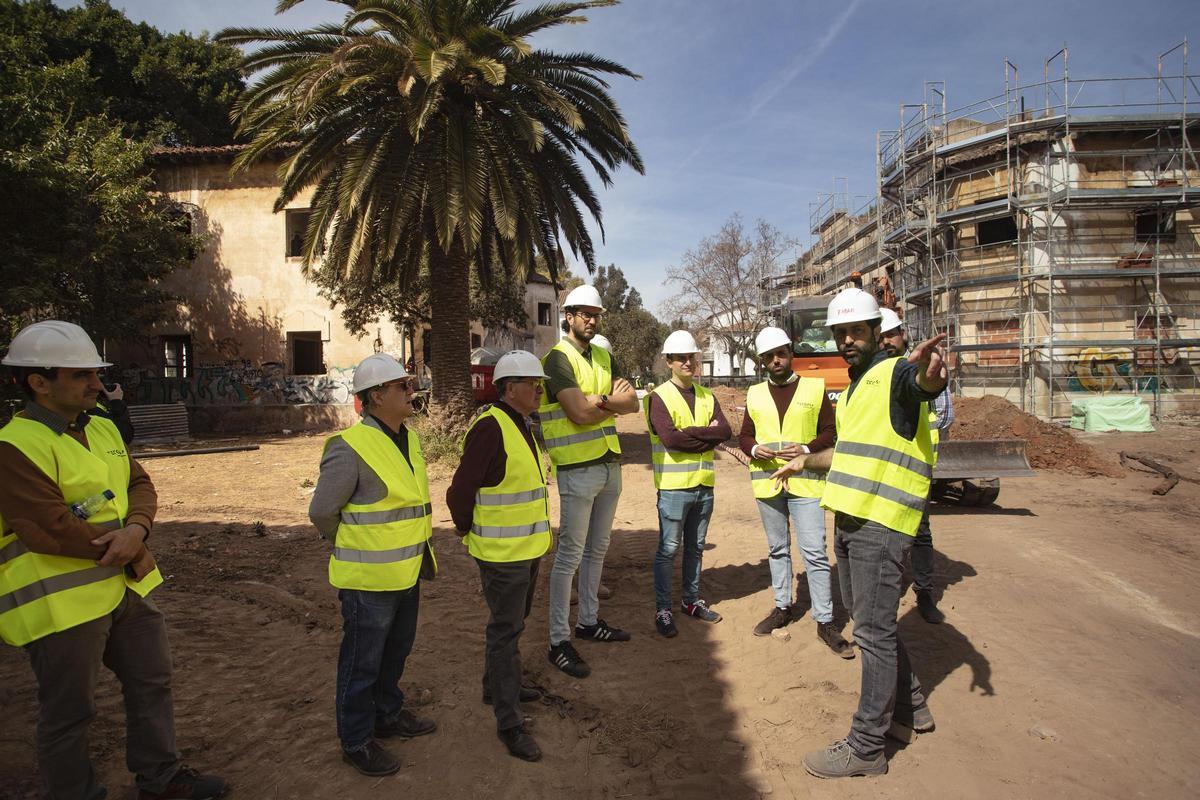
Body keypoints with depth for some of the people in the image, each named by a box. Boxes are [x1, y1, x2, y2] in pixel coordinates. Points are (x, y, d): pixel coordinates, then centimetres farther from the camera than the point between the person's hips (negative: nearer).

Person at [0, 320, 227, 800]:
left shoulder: (102, 429, 8)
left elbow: (140, 484, 5)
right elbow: (50, 529, -25)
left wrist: (136, 529, -15)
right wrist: (116, 545, -13)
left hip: (128, 586, 8)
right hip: (62, 603, -8)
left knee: (152, 683, 19)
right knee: (69, 711, 9)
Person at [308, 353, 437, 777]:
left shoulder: (407, 439, 4)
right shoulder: (351, 447, -21)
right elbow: (322, 511, -14)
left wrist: (417, 552, 15)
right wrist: (357, 548, 0)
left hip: (406, 573, 8)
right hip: (369, 579, -8)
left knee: (395, 653, 24)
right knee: (362, 663, 9)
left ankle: (388, 715, 44)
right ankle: (356, 742, 28)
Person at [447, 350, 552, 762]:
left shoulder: (520, 426, 8)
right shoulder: (489, 428, -22)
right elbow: (459, 493, -20)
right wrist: (468, 530, -4)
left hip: (528, 547, 9)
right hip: (502, 553, -9)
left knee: (512, 621, 23)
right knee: (505, 631, 1)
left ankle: (497, 685, 43)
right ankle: (509, 723, 12)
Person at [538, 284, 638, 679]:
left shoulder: (605, 358, 14)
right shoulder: (557, 359, -10)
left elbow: (632, 403, 4)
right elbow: (580, 414, -21)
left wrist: (601, 400, -15)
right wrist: (615, 400, -5)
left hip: (610, 464, 8)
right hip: (578, 469, -8)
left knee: (597, 549, 17)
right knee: (571, 554, -4)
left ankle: (589, 620, 31)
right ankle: (559, 642, 4)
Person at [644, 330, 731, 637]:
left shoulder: (707, 397, 10)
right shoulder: (659, 397, -7)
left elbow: (725, 431, -4)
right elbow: (670, 438, -21)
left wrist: (689, 433, -15)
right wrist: (707, 435, -12)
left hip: (704, 484, 6)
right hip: (674, 485, -6)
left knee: (695, 548, 17)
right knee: (668, 550, 1)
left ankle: (692, 600, 30)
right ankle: (662, 609, 11)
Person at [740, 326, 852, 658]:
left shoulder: (815, 388, 0)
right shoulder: (755, 394, 9)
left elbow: (831, 432, 0)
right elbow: (745, 436, 12)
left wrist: (806, 448, -17)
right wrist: (755, 449, -10)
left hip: (805, 481, -3)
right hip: (767, 481, 4)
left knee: (814, 552, -5)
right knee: (777, 549, 15)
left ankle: (825, 621, 5)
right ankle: (782, 607, 30)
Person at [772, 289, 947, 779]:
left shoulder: (896, 373, -8)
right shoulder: (854, 387, 19)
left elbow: (924, 383, -34)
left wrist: (929, 373, -57)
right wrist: (806, 463, 44)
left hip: (881, 523, -9)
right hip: (849, 519, 10)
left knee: (874, 631, -2)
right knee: (868, 620, 19)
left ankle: (866, 748, 9)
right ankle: (911, 709, 37)